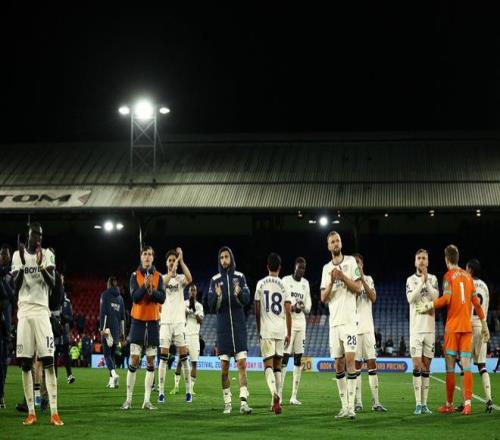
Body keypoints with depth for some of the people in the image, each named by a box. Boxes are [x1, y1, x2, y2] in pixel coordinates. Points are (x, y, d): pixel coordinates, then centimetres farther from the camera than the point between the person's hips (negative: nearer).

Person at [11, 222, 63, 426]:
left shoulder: (47, 255, 5)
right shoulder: (18, 255, 9)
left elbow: (52, 283, -5)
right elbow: (16, 286, 3)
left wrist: (41, 265, -21)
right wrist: (22, 265, -12)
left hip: (41, 311, -2)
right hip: (24, 311, 2)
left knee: (48, 361, -9)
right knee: (25, 363, -1)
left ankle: (54, 412, -11)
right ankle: (31, 412, 4)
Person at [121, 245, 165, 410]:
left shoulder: (158, 276, 6)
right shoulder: (135, 276, 1)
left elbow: (162, 298, -4)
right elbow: (135, 297, -12)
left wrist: (152, 290, -22)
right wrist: (144, 286, -28)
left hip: (153, 322, 2)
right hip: (138, 321, -2)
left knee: (150, 361, 2)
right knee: (134, 360, -6)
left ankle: (147, 400, 5)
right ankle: (128, 399, -2)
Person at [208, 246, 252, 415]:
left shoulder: (240, 277, 4)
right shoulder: (215, 280, 6)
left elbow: (247, 300, -2)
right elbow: (212, 305, 0)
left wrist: (239, 294, -23)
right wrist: (217, 296, -21)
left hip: (239, 325, -1)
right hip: (223, 326, 1)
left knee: (242, 363, -8)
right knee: (224, 366, 1)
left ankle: (243, 402, -12)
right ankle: (227, 403, 7)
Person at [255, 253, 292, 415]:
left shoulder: (261, 284, 1)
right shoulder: (284, 286, 2)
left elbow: (257, 311, 4)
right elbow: (288, 312, -1)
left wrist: (258, 330, 15)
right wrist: (289, 333, 5)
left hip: (266, 330, -2)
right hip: (281, 330, 2)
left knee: (268, 364, -4)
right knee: (277, 365, 12)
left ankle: (274, 395, -28)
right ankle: (276, 401, 14)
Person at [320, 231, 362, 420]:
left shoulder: (351, 262, 4)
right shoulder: (326, 268, 15)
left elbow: (358, 289, -2)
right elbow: (323, 298, 9)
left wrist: (343, 277, -13)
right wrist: (332, 282, -7)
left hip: (349, 319, -4)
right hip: (334, 321, 5)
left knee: (350, 358, -13)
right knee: (338, 364, 5)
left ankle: (351, 406, -15)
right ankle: (344, 405, 11)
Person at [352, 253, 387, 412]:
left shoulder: (368, 279, 11)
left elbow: (373, 298, -5)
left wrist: (362, 279, -11)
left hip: (367, 327, 2)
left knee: (372, 362, -2)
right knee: (356, 365, 1)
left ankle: (376, 402, -1)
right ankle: (358, 402, 3)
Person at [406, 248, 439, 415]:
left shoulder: (433, 279, 9)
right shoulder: (411, 280, 5)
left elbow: (435, 298, -6)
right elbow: (410, 298, -11)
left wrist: (427, 281, -12)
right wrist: (422, 281, -13)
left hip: (430, 327, 2)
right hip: (416, 327, -2)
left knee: (426, 366, 4)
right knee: (416, 365, -6)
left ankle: (424, 403, 8)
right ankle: (418, 403, -3)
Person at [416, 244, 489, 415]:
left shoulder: (449, 276, -2)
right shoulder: (468, 276, 12)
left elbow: (446, 298, -15)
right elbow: (476, 302, 13)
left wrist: (428, 305, -3)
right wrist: (484, 324, 18)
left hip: (452, 326, -4)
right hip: (467, 326, 4)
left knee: (450, 366, 1)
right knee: (466, 365, 0)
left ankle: (449, 404, 5)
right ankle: (467, 404, -8)